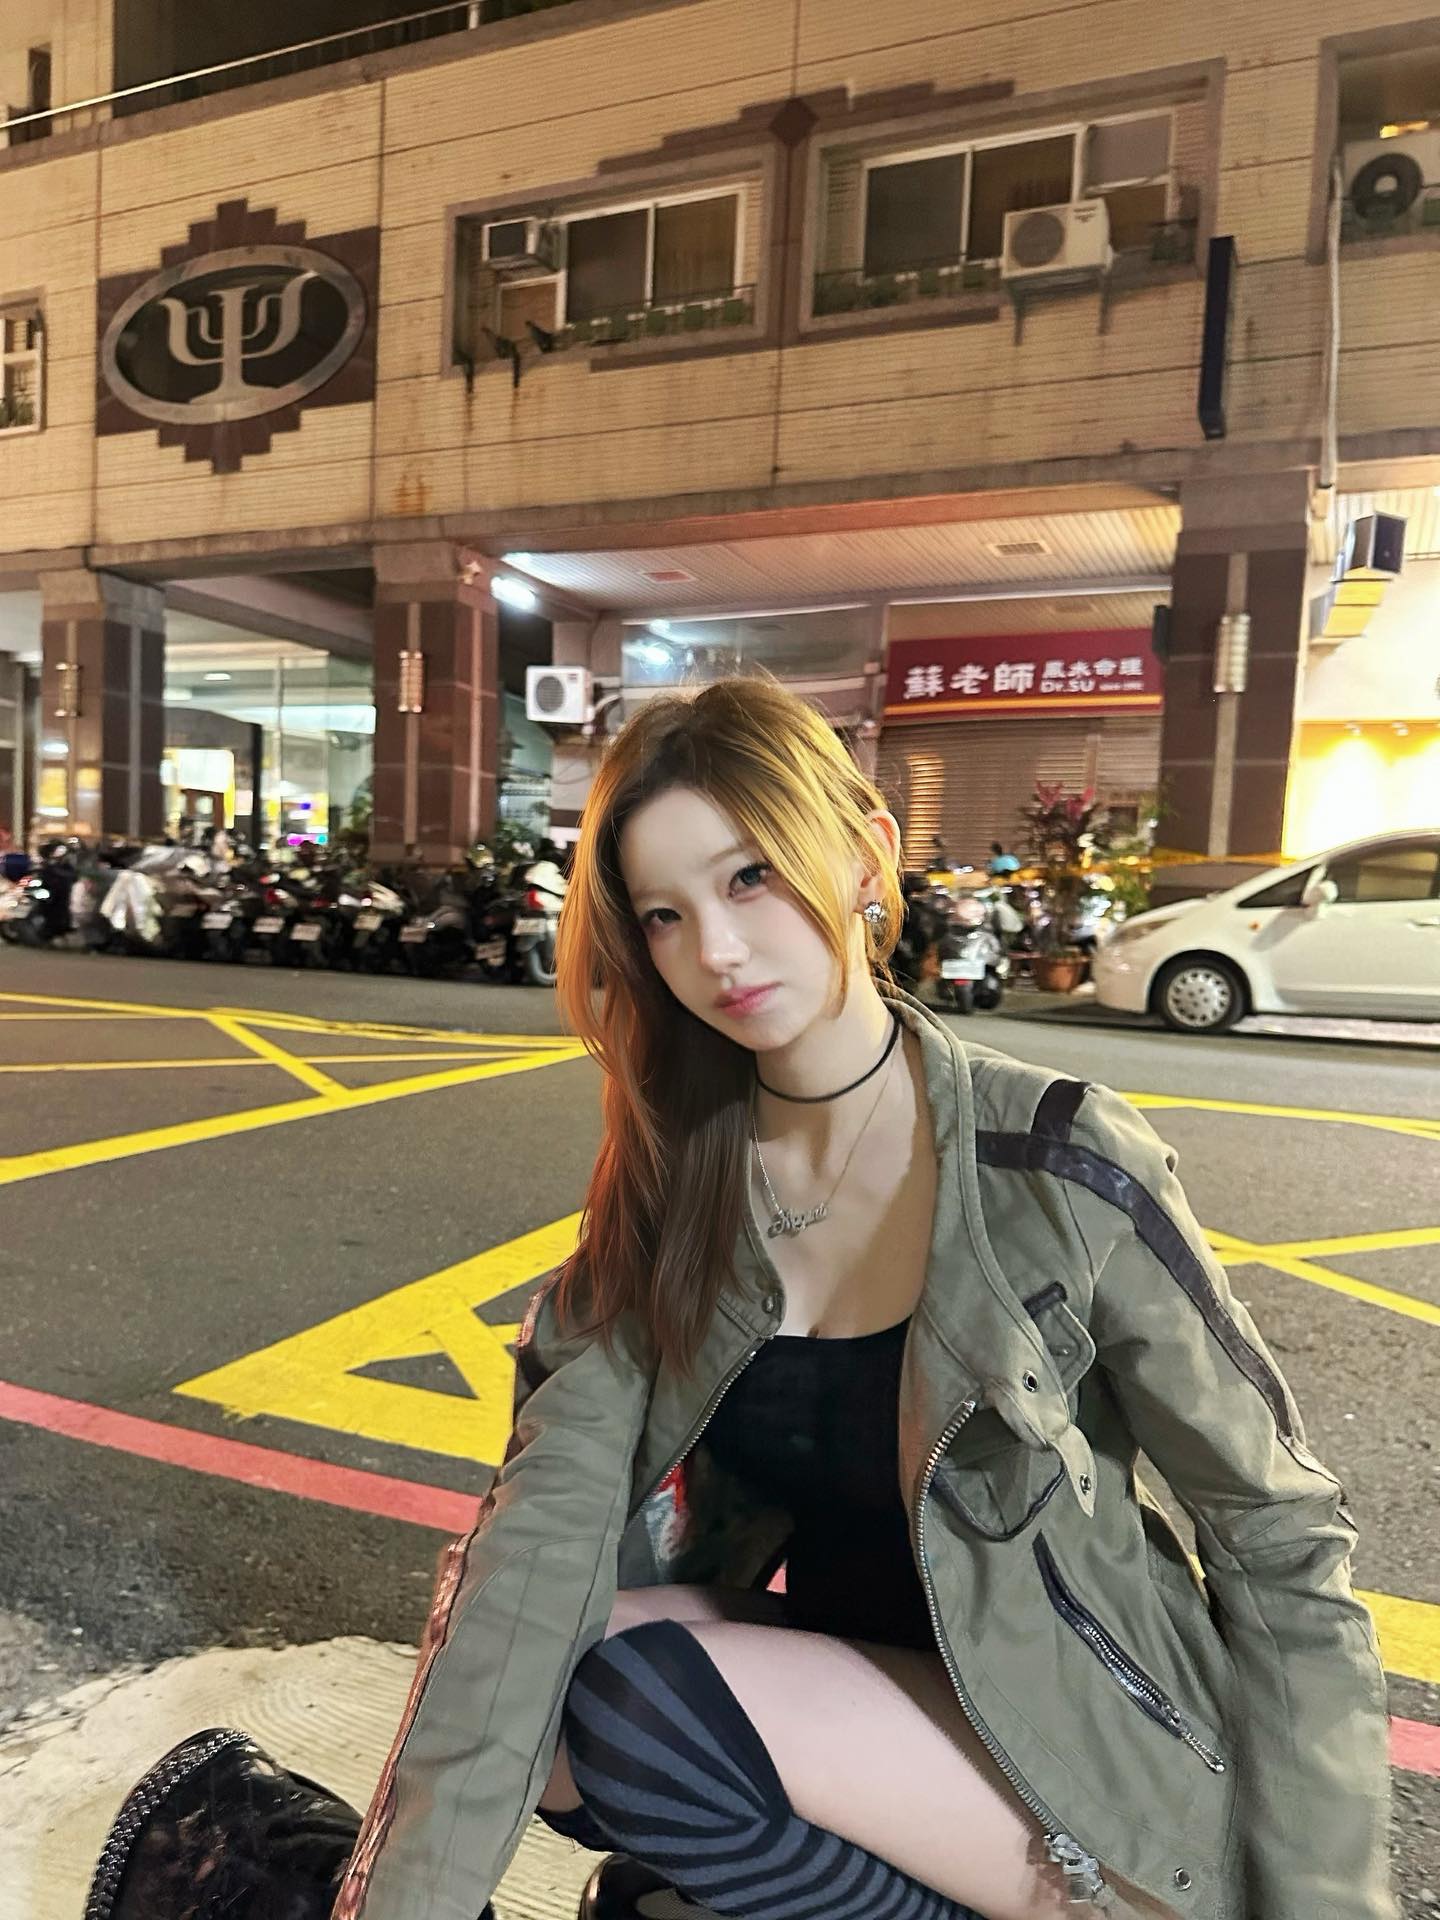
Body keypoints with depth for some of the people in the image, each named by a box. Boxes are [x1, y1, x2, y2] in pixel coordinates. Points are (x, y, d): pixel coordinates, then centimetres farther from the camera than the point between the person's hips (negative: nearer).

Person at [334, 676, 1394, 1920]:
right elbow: (551, 1514, -17)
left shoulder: (1059, 1170, -20)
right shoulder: (667, 1179, -9)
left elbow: (1282, 1542, -11)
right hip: (827, 1681, 3)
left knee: (629, 1694, -24)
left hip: (1082, 1742, -3)